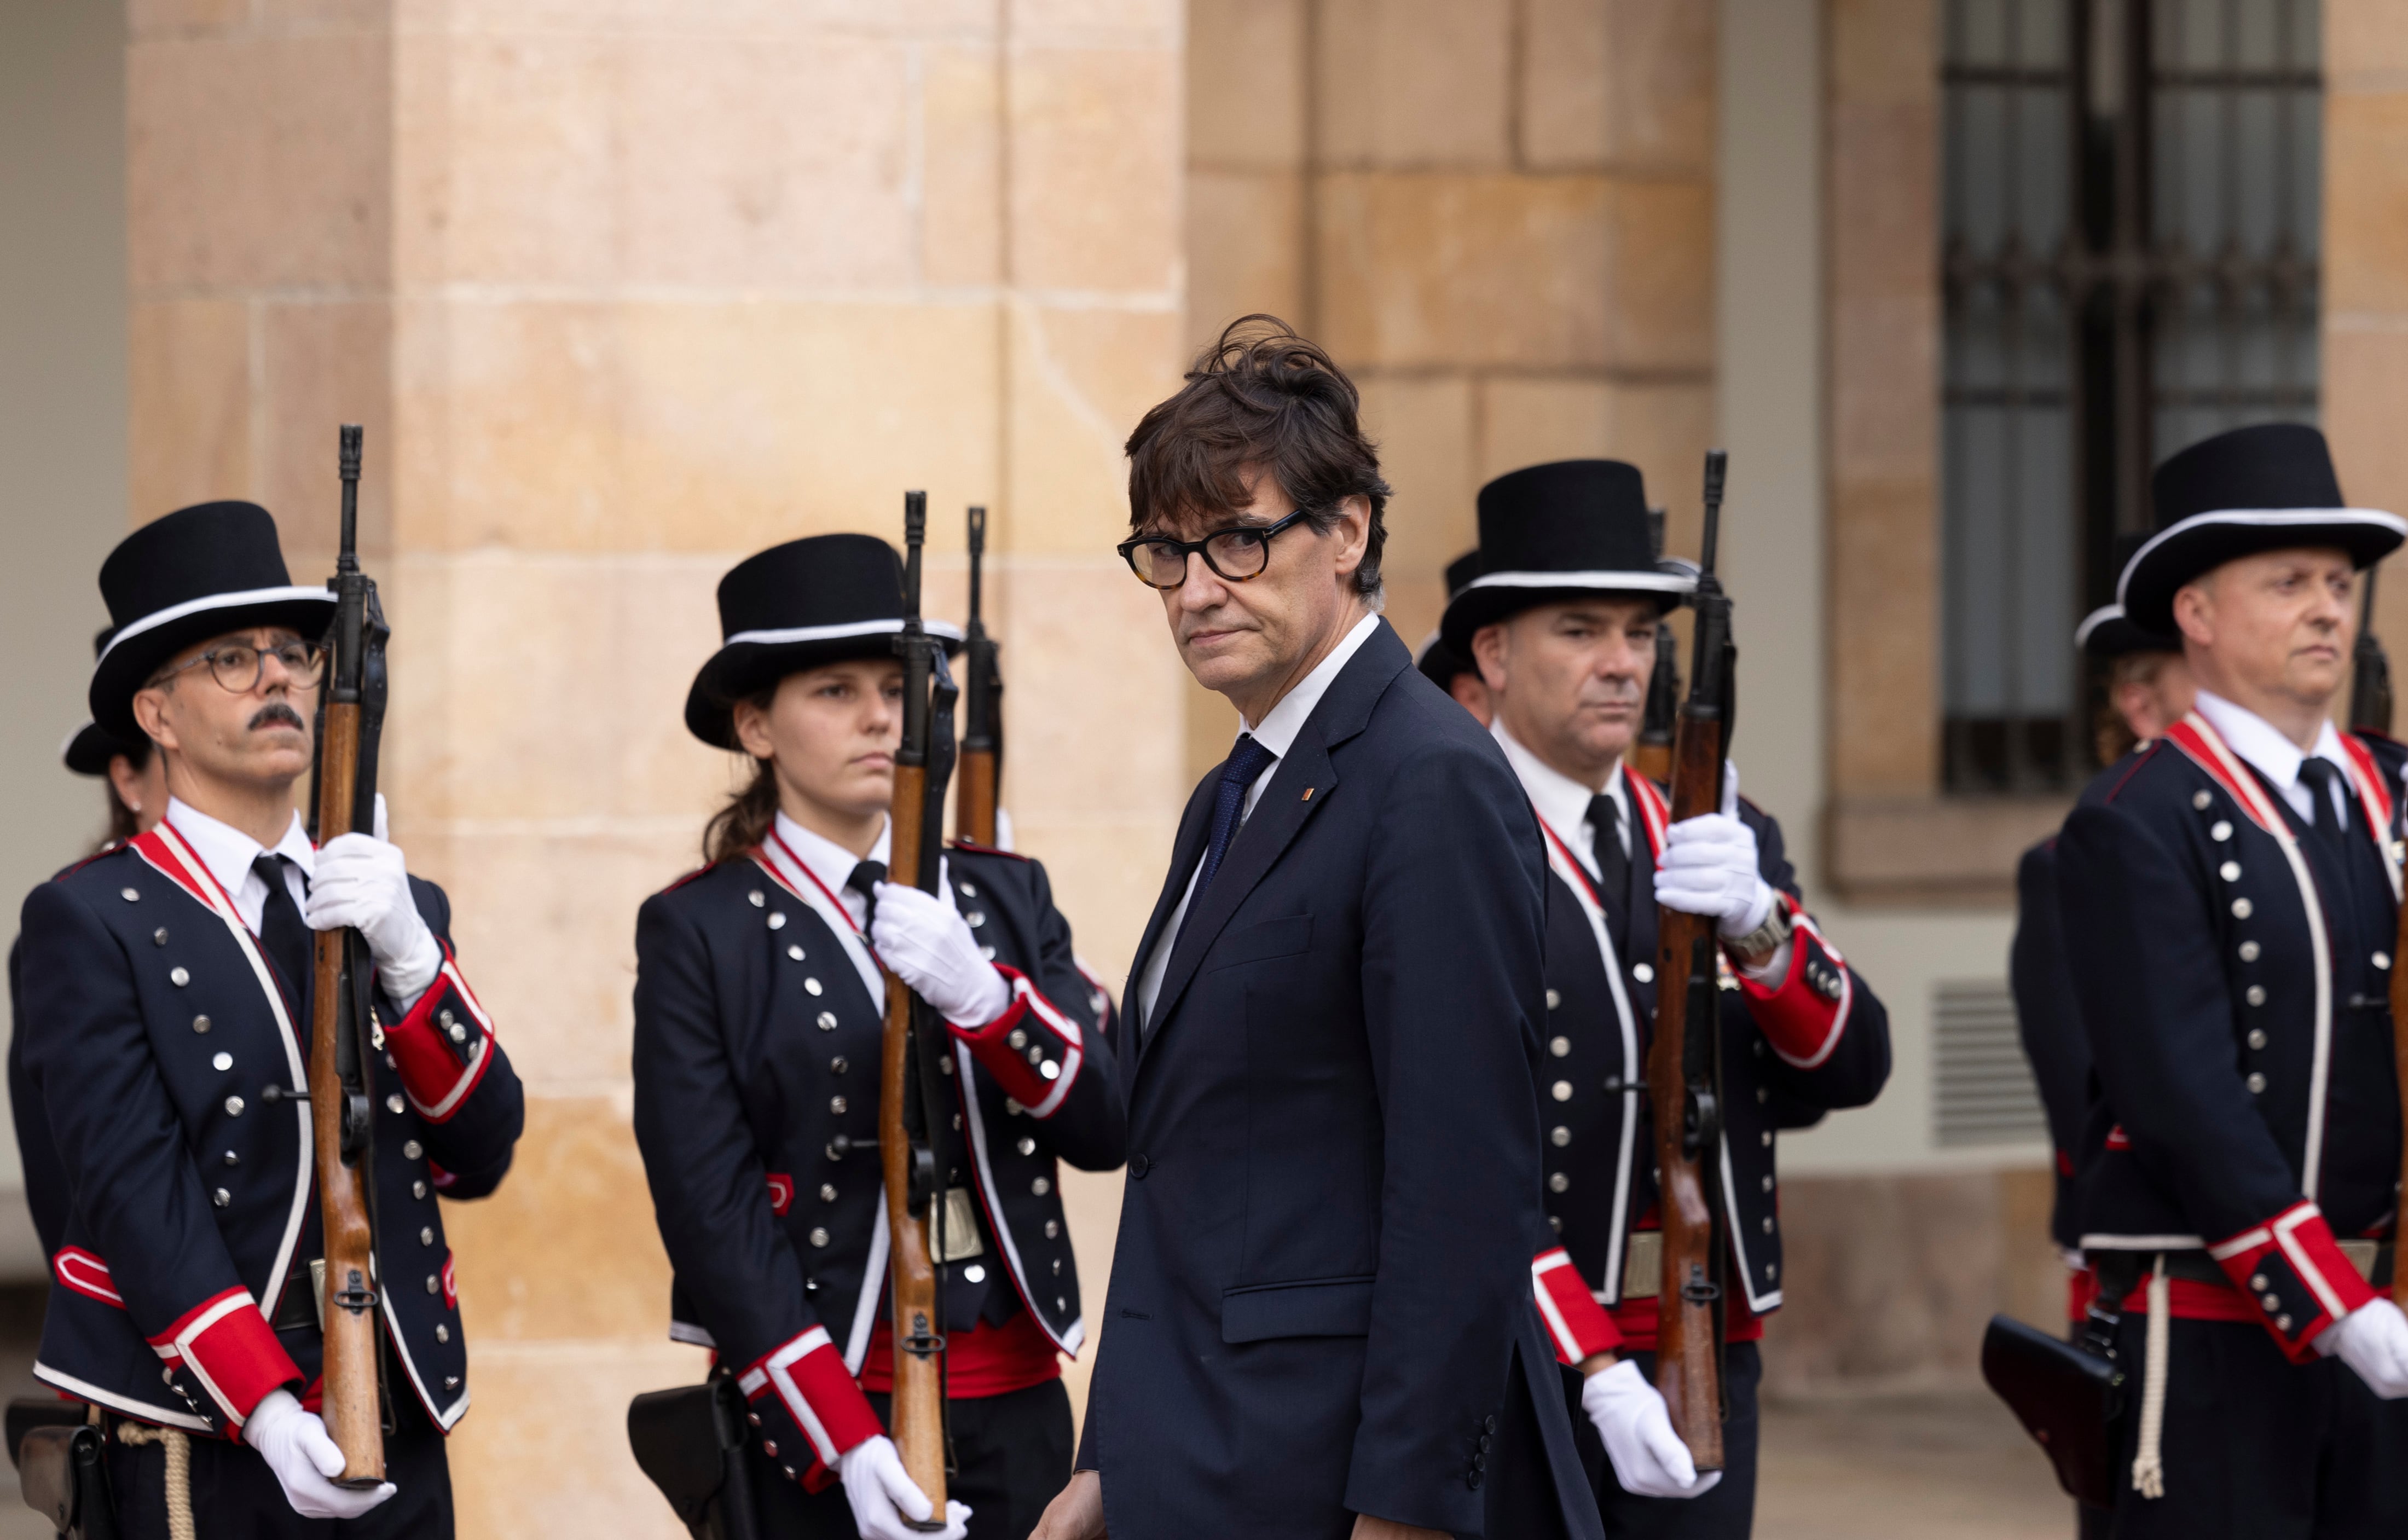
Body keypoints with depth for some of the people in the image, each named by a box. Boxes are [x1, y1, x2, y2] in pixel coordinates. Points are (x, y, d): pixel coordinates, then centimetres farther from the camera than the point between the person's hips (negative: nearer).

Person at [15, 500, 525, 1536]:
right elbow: (132, 1191, -11)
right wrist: (271, 1416, -21)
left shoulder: (401, 908, 15)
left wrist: (406, 957, -12)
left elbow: (479, 1159, 4)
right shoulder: (90, 923, -1)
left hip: (400, 1440, 5)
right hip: (202, 1447, -5)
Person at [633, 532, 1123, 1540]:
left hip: (1017, 1411, 3)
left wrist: (977, 993, -17)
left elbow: (1104, 1130, 1)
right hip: (814, 1422, -3)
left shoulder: (1004, 898, 11)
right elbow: (712, 1209, -8)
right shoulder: (697, 932, -1)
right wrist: (846, 1440, -17)